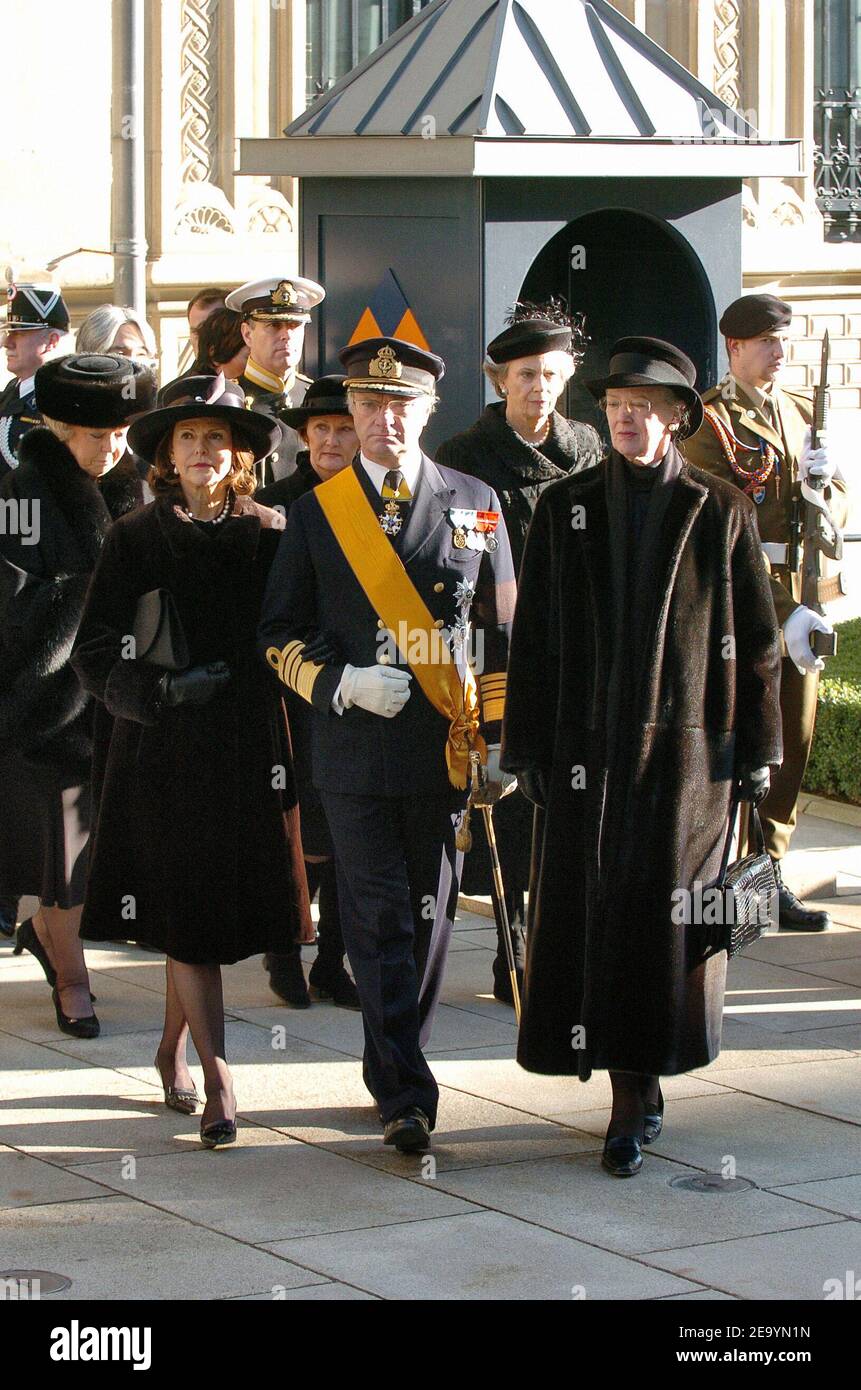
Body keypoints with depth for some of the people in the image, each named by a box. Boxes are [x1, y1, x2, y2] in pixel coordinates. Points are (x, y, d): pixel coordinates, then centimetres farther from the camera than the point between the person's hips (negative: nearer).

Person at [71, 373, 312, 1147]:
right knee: (187, 914, -5)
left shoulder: (269, 536, 5)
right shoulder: (136, 540, 3)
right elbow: (95, 653, 0)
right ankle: (217, 1079, -4)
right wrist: (161, 687, -16)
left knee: (205, 910, 6)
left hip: (249, 750, 1)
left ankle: (174, 1045, 28)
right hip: (162, 754, -1)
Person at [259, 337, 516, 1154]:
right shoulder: (316, 511, 4)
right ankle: (405, 1092, -4)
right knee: (380, 920, -5)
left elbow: (501, 632, 9)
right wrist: (342, 682, -11)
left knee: (429, 916, 9)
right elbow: (280, 633, 6)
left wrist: (498, 739, 4)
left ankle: (392, 1068, 26)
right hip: (354, 749, -1)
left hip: (444, 747, 2)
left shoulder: (474, 504, 6)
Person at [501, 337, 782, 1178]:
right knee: (592, 914, 0)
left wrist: (756, 748, 3)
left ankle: (637, 1092, 7)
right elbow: (533, 636, 7)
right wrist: (528, 749, 3)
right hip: (588, 750, 1)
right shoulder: (565, 510, 7)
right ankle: (634, 1094, 10)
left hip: (686, 749, -1)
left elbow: (755, 639, 5)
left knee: (669, 915, -3)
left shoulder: (721, 513, 3)